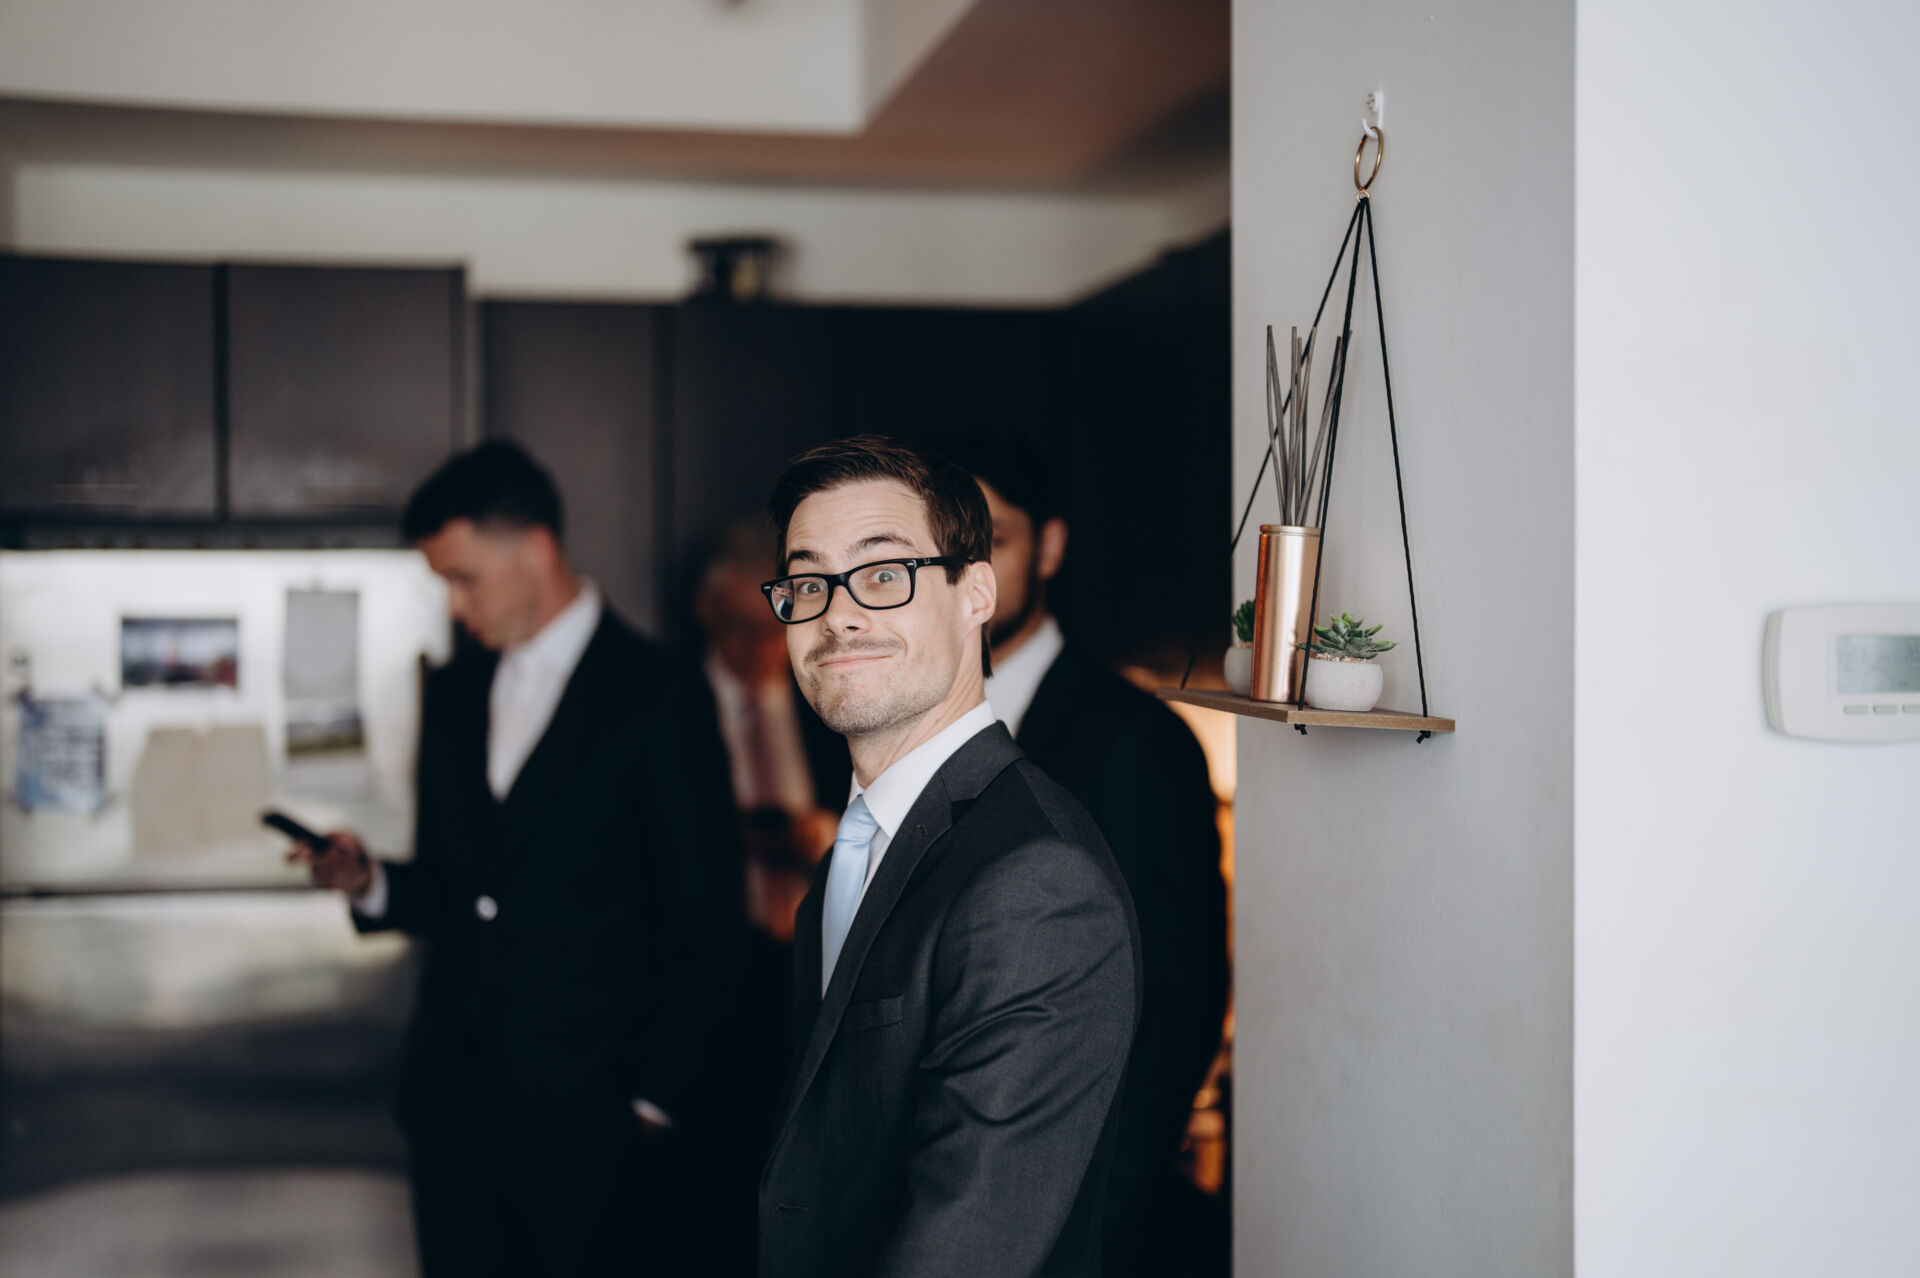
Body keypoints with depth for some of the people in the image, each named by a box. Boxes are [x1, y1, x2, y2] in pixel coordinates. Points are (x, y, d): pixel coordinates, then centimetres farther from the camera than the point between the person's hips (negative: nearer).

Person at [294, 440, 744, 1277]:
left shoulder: (661, 698, -7)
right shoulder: (453, 692, 12)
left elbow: (703, 932, -6)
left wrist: (659, 1110, -8)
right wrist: (370, 883, -2)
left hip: (593, 1121, -5)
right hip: (454, 1107, 6)